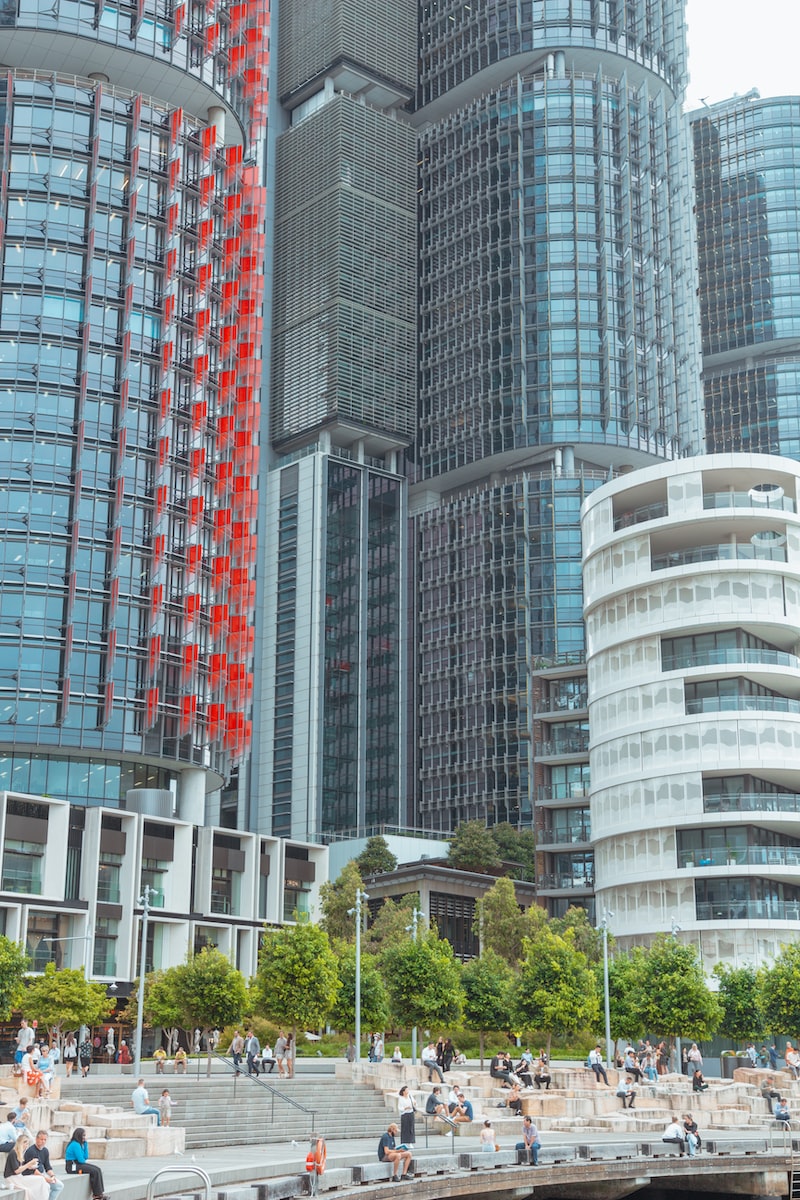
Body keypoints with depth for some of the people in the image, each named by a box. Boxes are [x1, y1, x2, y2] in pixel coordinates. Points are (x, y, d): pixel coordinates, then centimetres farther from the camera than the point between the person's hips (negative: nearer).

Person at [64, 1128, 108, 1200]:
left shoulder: (79, 1144, 15)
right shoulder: (75, 1144, -16)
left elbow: (86, 1157, 13)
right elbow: (81, 1160, -19)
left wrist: (85, 1143, 7)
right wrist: (87, 1163, 3)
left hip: (78, 1164, 10)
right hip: (73, 1167, -10)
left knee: (97, 1169, -3)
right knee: (94, 1171, -19)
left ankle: (101, 1192, -9)